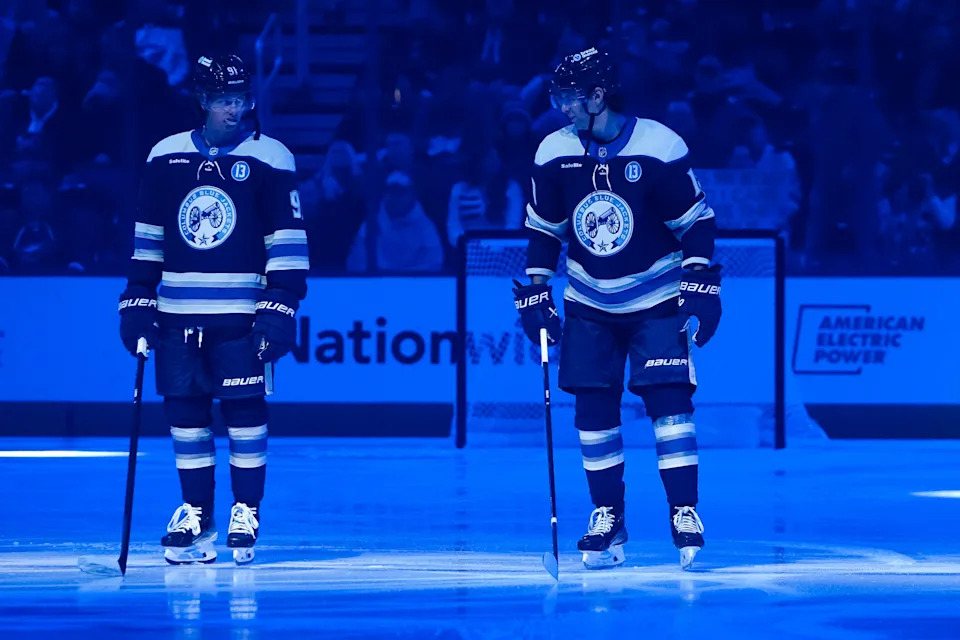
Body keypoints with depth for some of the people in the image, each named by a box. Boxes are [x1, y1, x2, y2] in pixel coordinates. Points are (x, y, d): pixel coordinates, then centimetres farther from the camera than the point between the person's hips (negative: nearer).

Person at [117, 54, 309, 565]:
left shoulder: (270, 159, -2)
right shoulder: (165, 158, 8)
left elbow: (288, 240, -3)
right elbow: (148, 236, 14)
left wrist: (280, 308, -10)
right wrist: (138, 300, 9)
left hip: (241, 313, -3)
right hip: (178, 311, 3)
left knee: (244, 411, -3)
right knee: (185, 413, 4)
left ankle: (246, 514, 8)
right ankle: (196, 516, 13)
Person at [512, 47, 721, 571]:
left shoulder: (659, 149, -17)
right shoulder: (554, 154, -6)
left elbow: (697, 222, -11)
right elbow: (543, 230, 5)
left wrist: (701, 288, -16)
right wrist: (535, 293, 1)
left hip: (657, 299, -3)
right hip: (589, 305, 3)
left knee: (668, 400, -12)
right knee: (593, 409, 0)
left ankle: (684, 513, -5)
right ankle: (608, 520, 11)